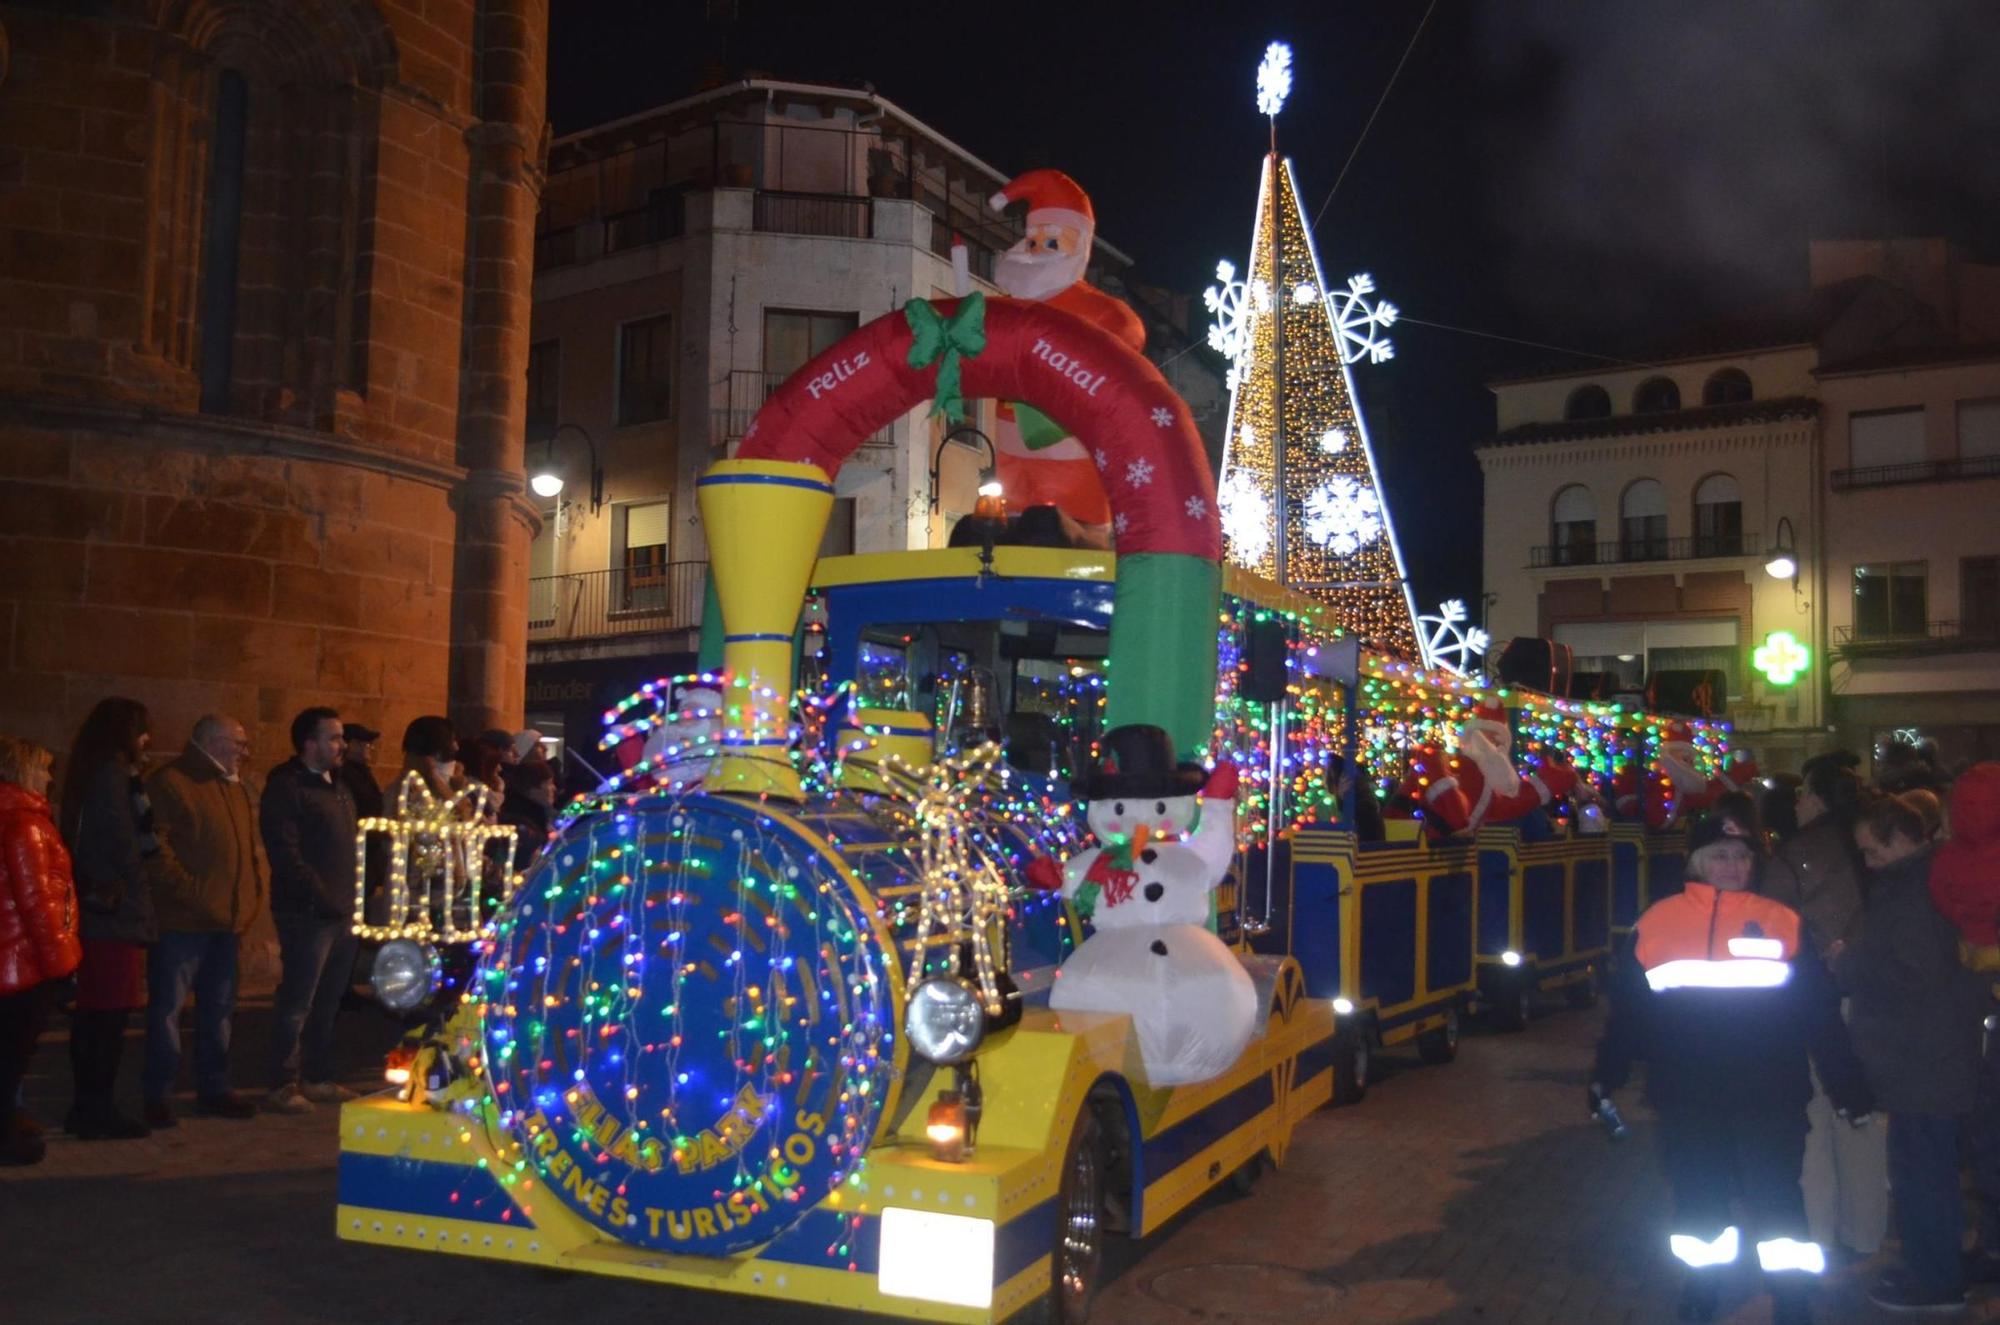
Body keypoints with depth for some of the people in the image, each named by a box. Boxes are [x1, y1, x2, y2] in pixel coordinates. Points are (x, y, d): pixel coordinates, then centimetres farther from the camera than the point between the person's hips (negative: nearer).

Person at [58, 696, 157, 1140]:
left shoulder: (91, 774, 17)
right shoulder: (112, 775, -12)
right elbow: (125, 847, -16)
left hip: (95, 910, 9)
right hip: (117, 914, -9)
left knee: (93, 1014, 12)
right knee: (111, 1014, -5)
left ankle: (88, 1108, 18)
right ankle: (98, 1111, -1)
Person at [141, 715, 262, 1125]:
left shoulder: (235, 788, 18)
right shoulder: (170, 784, -8)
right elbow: (157, 848, -16)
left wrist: (252, 899, 9)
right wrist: (191, 893, -18)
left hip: (227, 921, 8)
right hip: (181, 921, -8)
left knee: (219, 1007, 12)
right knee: (167, 1007, -1)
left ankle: (213, 1090, 21)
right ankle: (157, 1096, 6)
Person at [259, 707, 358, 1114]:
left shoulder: (337, 786, 17)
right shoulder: (286, 786, -9)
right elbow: (285, 852, -17)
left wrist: (356, 896, 13)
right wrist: (320, 896, -18)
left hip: (342, 912, 8)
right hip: (308, 913, -8)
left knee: (327, 1003, 14)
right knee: (297, 1002, -4)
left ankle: (317, 1078, 23)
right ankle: (283, 1086, 3)